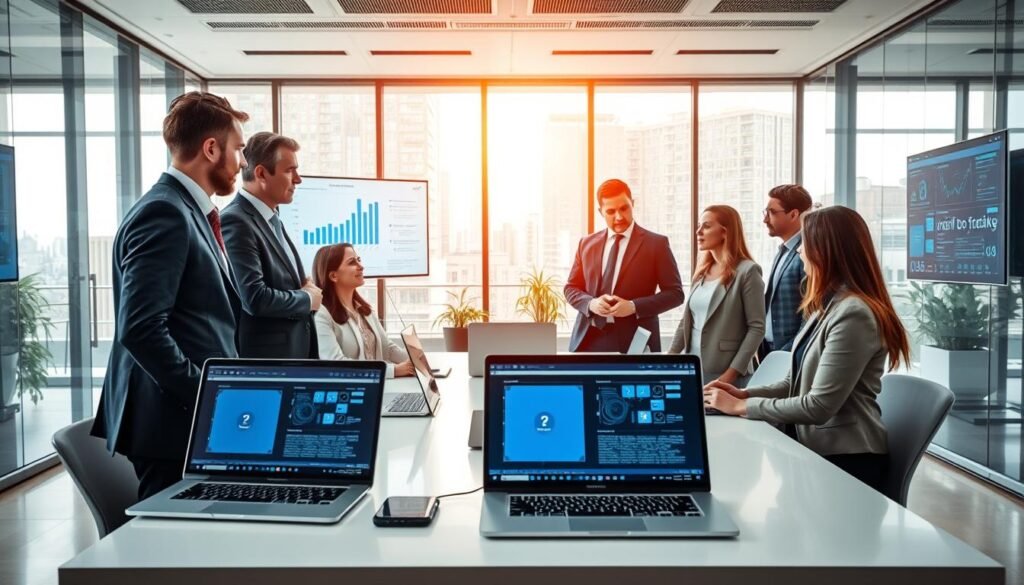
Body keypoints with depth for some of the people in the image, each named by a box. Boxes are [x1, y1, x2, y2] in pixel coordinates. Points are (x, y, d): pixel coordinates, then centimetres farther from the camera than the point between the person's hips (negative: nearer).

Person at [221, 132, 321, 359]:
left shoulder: (272, 218, 12)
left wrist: (306, 287, 0)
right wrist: (307, 298, -10)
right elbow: (255, 298, -26)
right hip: (264, 357, -9)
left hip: (294, 349, 9)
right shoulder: (236, 221, -17)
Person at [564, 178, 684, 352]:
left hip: (634, 340, -3)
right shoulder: (587, 243, 12)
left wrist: (634, 307, -14)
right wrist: (590, 303, -7)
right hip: (589, 338, 3)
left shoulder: (656, 243, 1)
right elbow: (571, 287, 16)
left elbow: (675, 293, -1)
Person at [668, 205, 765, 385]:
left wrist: (733, 372, -16)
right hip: (691, 368, 6)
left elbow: (757, 328, -11)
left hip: (723, 373, -6)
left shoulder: (747, 271, -7)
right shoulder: (702, 270, 11)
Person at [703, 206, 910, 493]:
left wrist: (741, 406, -16)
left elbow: (819, 406, -24)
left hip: (846, 459, -8)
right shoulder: (830, 305, 11)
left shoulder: (854, 313, -21)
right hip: (816, 447, 8)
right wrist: (745, 393, -1)